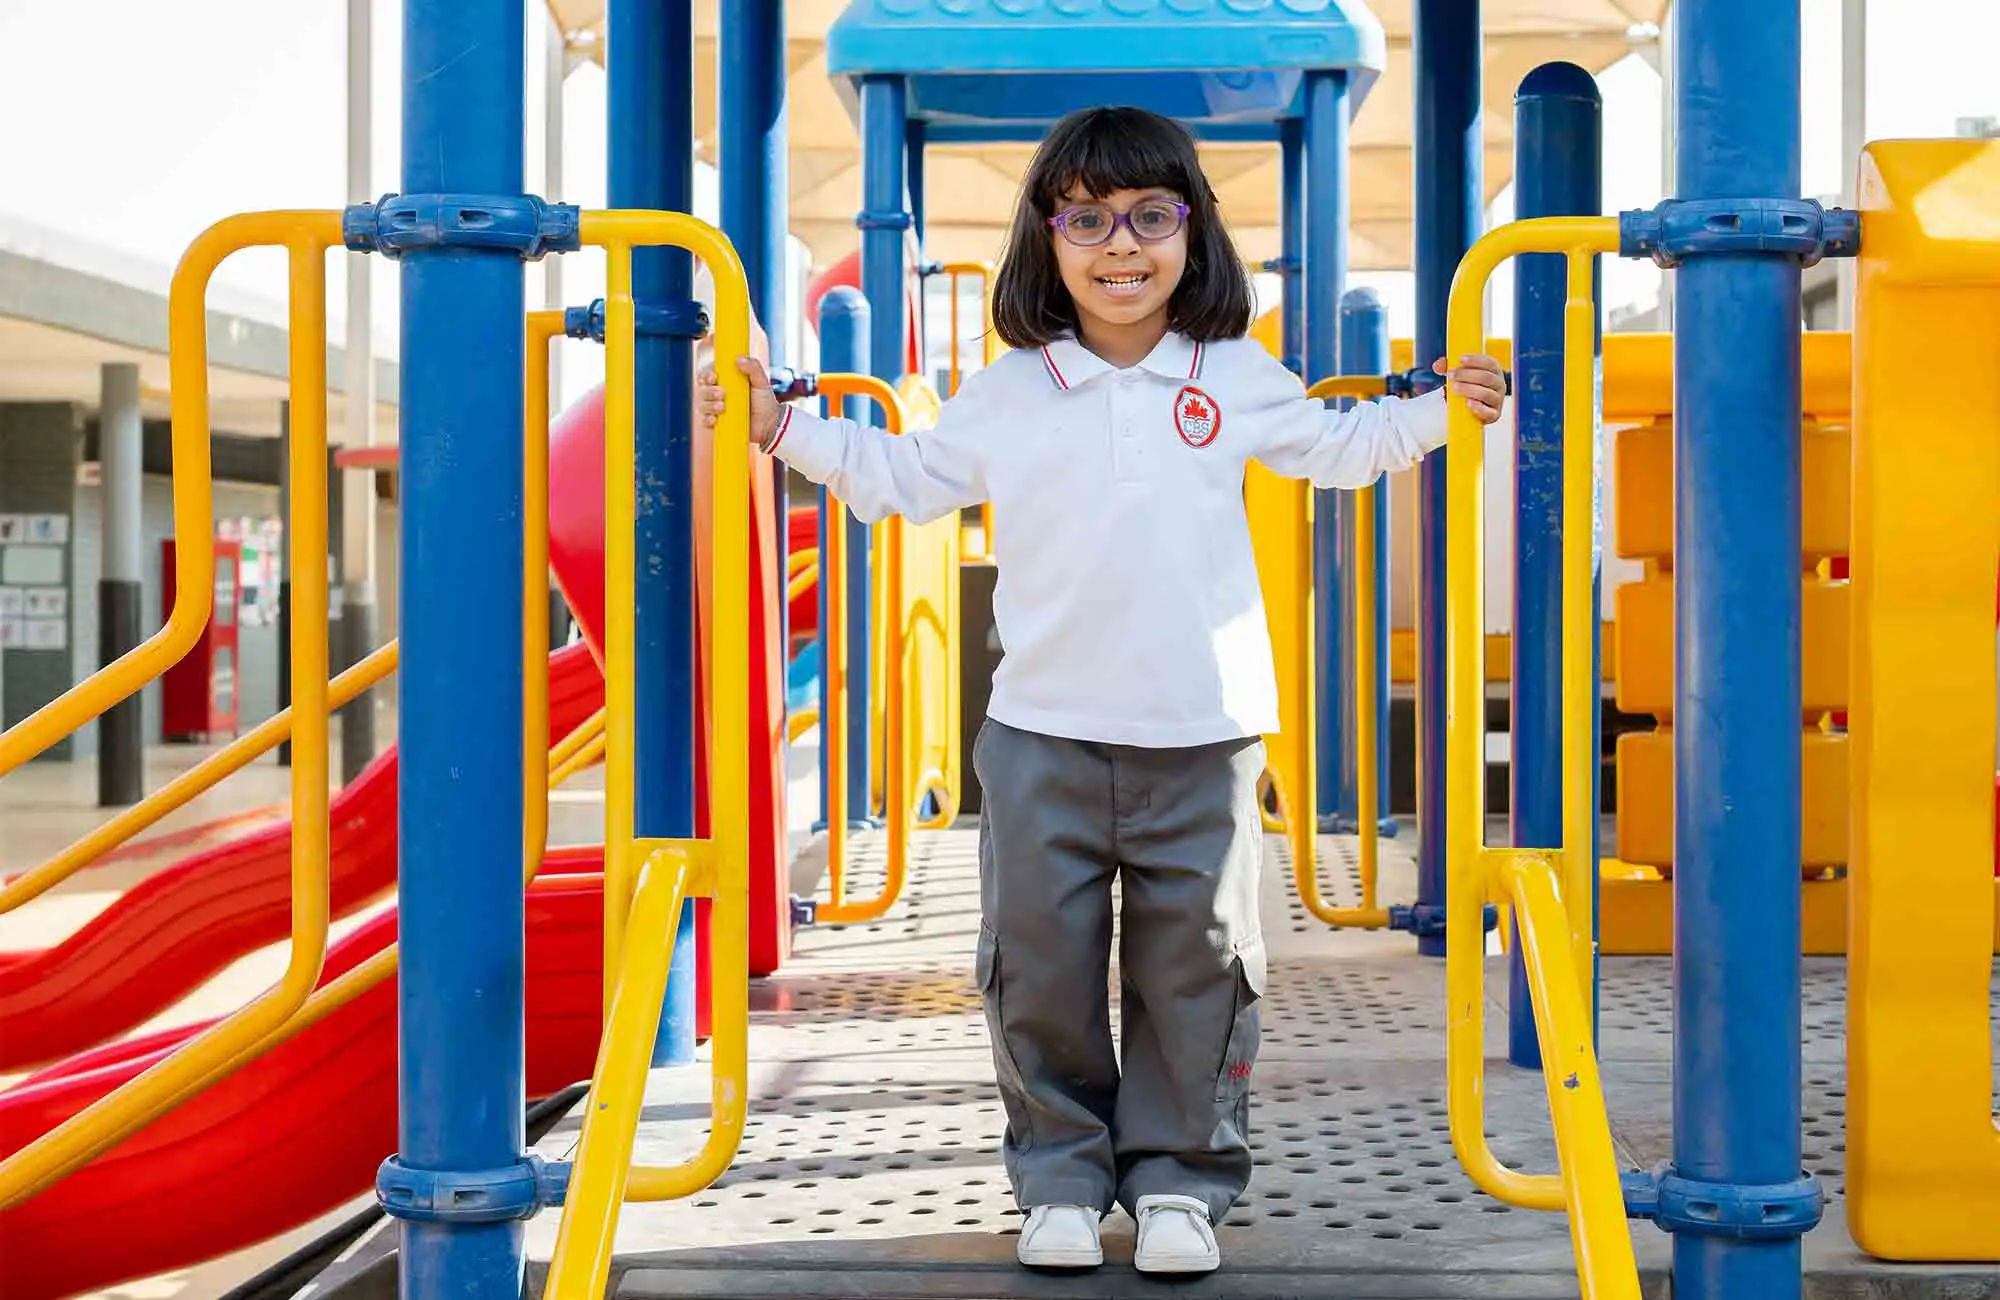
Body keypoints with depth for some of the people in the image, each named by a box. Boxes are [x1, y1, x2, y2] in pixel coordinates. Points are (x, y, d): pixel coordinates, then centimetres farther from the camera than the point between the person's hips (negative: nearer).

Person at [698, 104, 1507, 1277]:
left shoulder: (1239, 378, 6)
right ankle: (1062, 1178, 19)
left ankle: (1181, 1177, 19)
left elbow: (1336, 447, 20)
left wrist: (1439, 411, 8)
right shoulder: (1008, 394, 5)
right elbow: (906, 478, 15)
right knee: (1040, 966, 5)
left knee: (1196, 967, 5)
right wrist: (787, 428, 9)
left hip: (1204, 739, 0)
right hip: (1043, 738, 1)